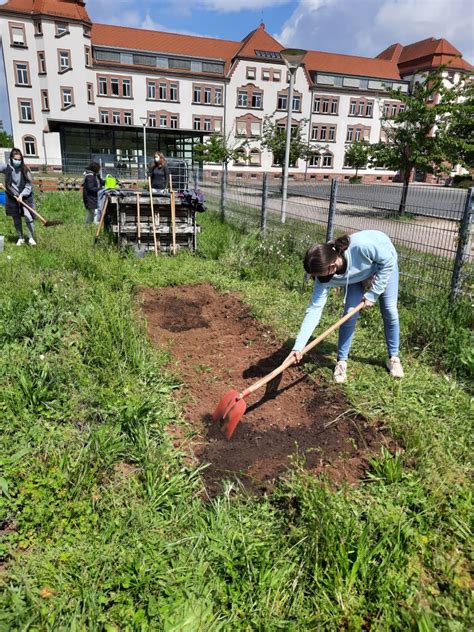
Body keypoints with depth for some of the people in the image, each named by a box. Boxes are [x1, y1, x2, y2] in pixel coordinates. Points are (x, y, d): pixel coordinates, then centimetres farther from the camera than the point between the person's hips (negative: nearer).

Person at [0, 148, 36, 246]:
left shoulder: (25, 169, -10)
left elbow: (29, 185, -9)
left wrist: (22, 194, -21)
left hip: (25, 197, -2)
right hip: (12, 198, 2)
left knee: (28, 217, -13)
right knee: (16, 220, 10)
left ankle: (31, 238, 2)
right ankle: (20, 238, 25)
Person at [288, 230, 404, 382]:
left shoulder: (361, 245, -47)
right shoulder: (324, 278, -34)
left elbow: (388, 261, -28)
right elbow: (314, 309, -33)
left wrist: (372, 294, -25)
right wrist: (298, 346, -39)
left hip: (385, 264, -2)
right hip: (355, 275, 2)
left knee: (389, 311, -3)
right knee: (350, 315, -9)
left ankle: (393, 357, 19)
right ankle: (341, 361, 9)